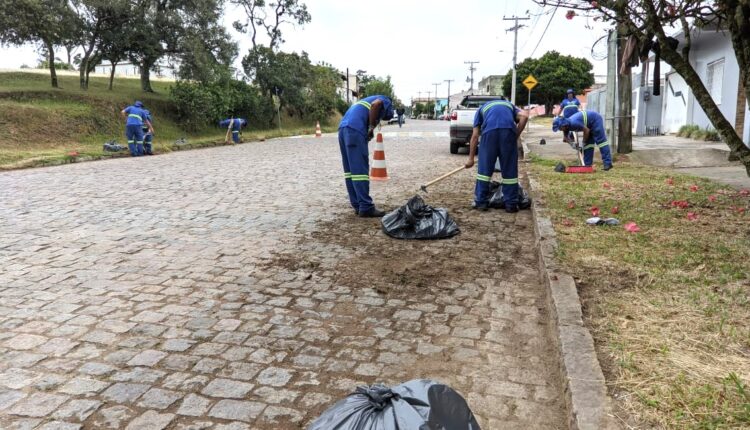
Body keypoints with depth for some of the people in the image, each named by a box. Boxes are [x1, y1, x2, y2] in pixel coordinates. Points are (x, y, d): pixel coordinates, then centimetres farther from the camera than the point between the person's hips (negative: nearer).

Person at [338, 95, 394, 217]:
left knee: (350, 170, 11)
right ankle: (366, 208, -6)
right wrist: (372, 127, -7)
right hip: (355, 129, -8)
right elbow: (375, 104, -11)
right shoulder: (385, 101, 14)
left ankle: (358, 205, 15)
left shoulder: (365, 102, 36)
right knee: (360, 170, -7)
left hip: (343, 128, 8)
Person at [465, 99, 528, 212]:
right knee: (510, 170, 10)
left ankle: (481, 202, 15)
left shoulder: (482, 109, 34)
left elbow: (475, 135, 25)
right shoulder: (510, 105, 36)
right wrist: (516, 136, 15)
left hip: (490, 131, -1)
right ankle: (511, 204, 14)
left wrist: (471, 158, 27)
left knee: (484, 168, 11)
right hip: (509, 130, 1)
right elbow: (524, 116, 12)